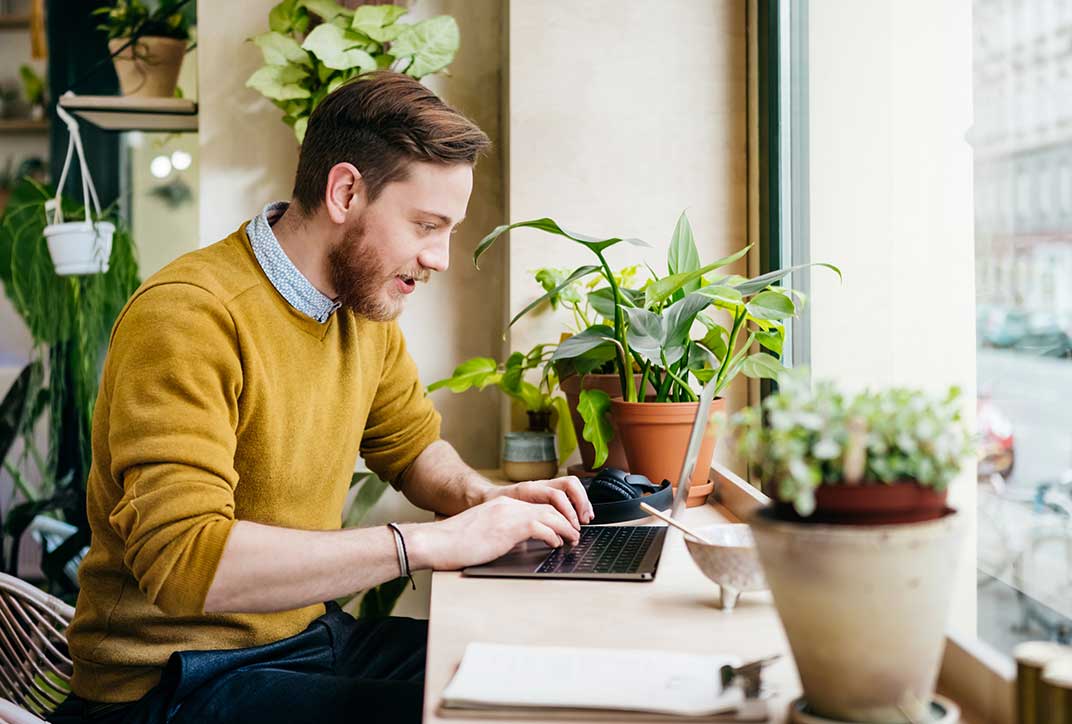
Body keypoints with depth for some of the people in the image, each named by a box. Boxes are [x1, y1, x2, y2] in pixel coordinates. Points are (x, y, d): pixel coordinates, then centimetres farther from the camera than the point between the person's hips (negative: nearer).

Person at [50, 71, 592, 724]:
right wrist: (431, 543, -31)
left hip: (315, 634, 8)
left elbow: (414, 447, 19)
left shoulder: (366, 306, 3)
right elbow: (184, 559, -33)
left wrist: (485, 498, -4)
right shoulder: (189, 316, -23)